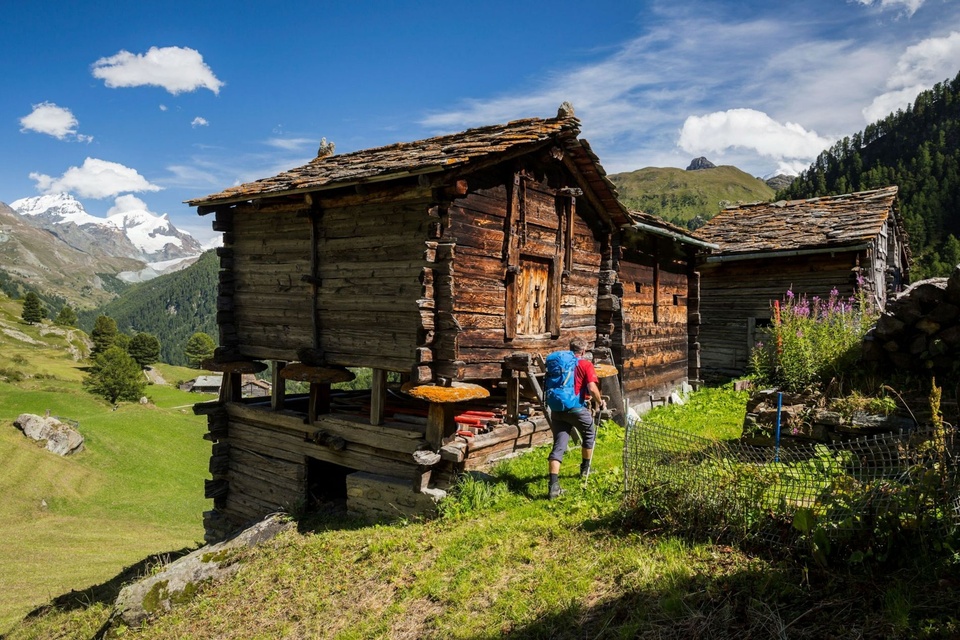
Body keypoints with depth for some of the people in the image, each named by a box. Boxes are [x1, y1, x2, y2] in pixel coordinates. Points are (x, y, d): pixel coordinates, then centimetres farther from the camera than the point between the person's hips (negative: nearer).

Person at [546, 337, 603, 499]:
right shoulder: (586, 365, -4)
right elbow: (592, 388, -16)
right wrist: (599, 401, 2)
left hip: (557, 409, 4)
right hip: (577, 408, -4)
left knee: (558, 445, 2)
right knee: (589, 434, 25)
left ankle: (554, 485, -9)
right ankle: (585, 468, 39)